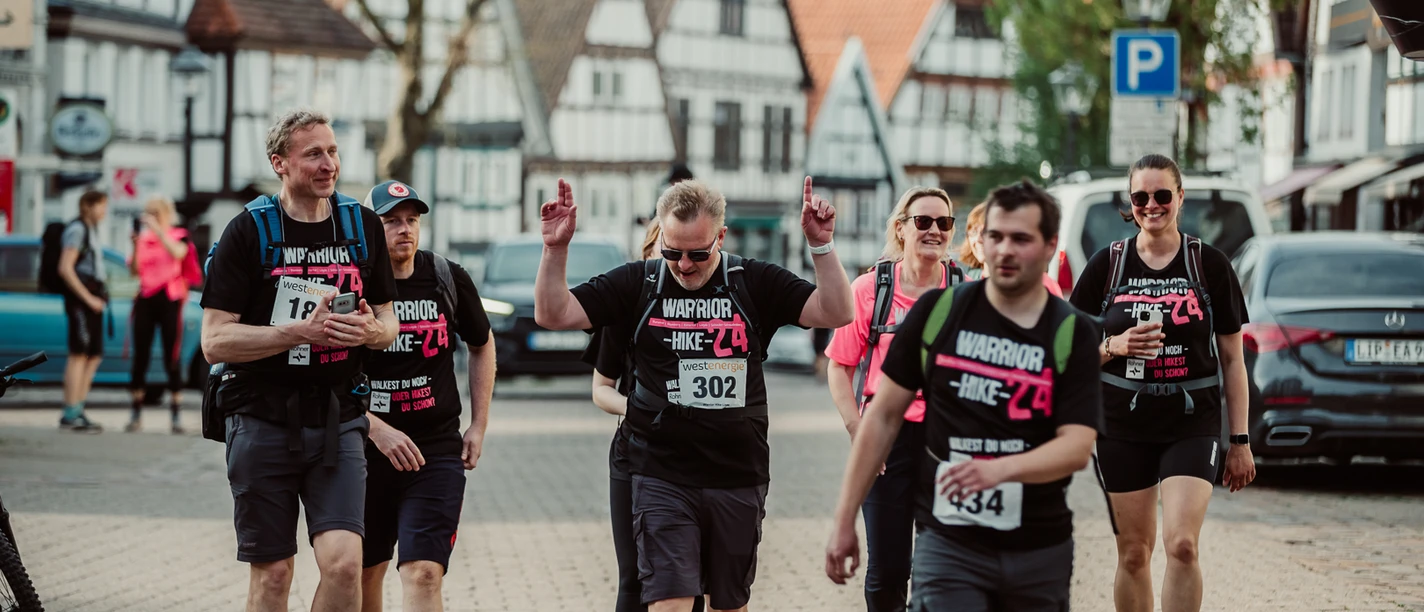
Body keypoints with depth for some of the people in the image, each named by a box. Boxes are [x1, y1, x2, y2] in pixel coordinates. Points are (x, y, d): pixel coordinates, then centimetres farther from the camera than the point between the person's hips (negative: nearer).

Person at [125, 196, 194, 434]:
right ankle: (136, 414, 6)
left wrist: (157, 228, -21)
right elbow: (135, 270, 4)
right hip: (145, 301, 4)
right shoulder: (144, 237, 13)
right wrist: (136, 246, -10)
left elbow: (178, 252, -20)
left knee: (171, 359, -6)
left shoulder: (179, 236, 4)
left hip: (169, 300, -4)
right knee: (140, 358, 2)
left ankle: (176, 415, -4)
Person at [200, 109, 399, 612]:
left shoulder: (363, 226, 8)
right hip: (263, 417, -2)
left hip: (337, 418, 2)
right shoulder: (249, 231, -4)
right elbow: (215, 342, -9)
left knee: (343, 563, -14)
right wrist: (302, 332, -20)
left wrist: (372, 330, -8)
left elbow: (388, 320, 17)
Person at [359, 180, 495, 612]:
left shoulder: (448, 279, 2)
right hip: (366, 450, 0)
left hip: (437, 450, 0)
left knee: (423, 573, -14)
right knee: (365, 573, 13)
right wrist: (377, 430, -18)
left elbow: (482, 345, 19)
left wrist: (478, 426, 13)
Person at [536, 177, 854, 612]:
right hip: (663, 475, -2)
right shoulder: (637, 284, 1)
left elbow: (837, 313, -4)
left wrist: (821, 246, -15)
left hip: (739, 478, 2)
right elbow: (552, 314, -1)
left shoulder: (755, 283, 2)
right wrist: (555, 249, -15)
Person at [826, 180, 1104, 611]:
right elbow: (883, 416, 5)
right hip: (947, 543, -1)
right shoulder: (937, 311, -1)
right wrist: (845, 518, 3)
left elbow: (1077, 446, -11)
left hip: (1040, 549, 1)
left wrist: (1001, 469, -29)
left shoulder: (1074, 334, -3)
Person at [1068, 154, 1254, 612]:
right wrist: (1113, 346, -12)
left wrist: (1240, 441, 3)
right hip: (1124, 424, 2)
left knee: (1181, 545, -17)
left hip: (1192, 423, -2)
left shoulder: (1210, 264, 2)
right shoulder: (1107, 264, 4)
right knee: (1133, 553, 7)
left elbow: (1232, 358, 5)